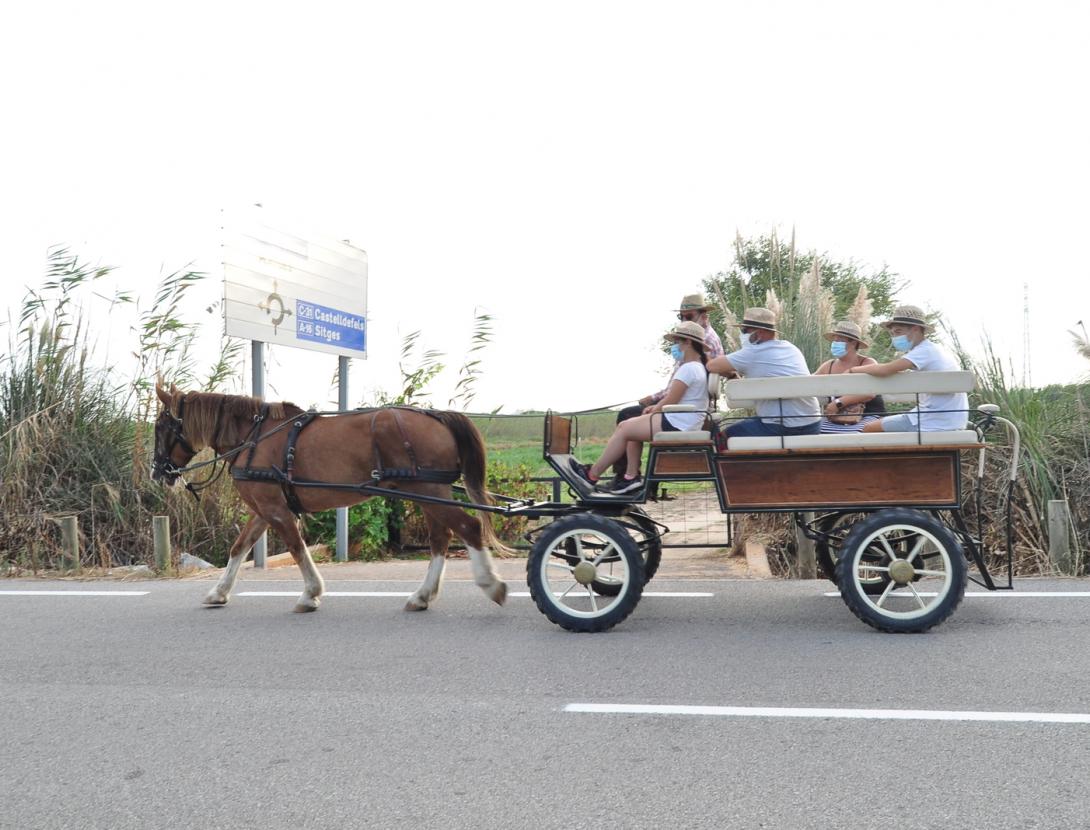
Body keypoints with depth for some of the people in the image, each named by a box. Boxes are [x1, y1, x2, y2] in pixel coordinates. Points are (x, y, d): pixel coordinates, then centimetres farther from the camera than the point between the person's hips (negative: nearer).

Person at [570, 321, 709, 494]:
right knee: (630, 426, 15)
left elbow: (670, 401, -19)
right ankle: (631, 476, 9)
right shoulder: (699, 367, 15)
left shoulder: (688, 368, -18)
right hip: (682, 423, 10)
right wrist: (656, 408, 9)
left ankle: (593, 474, 4)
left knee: (624, 428, -5)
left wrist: (652, 412, -1)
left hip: (676, 425, -10)